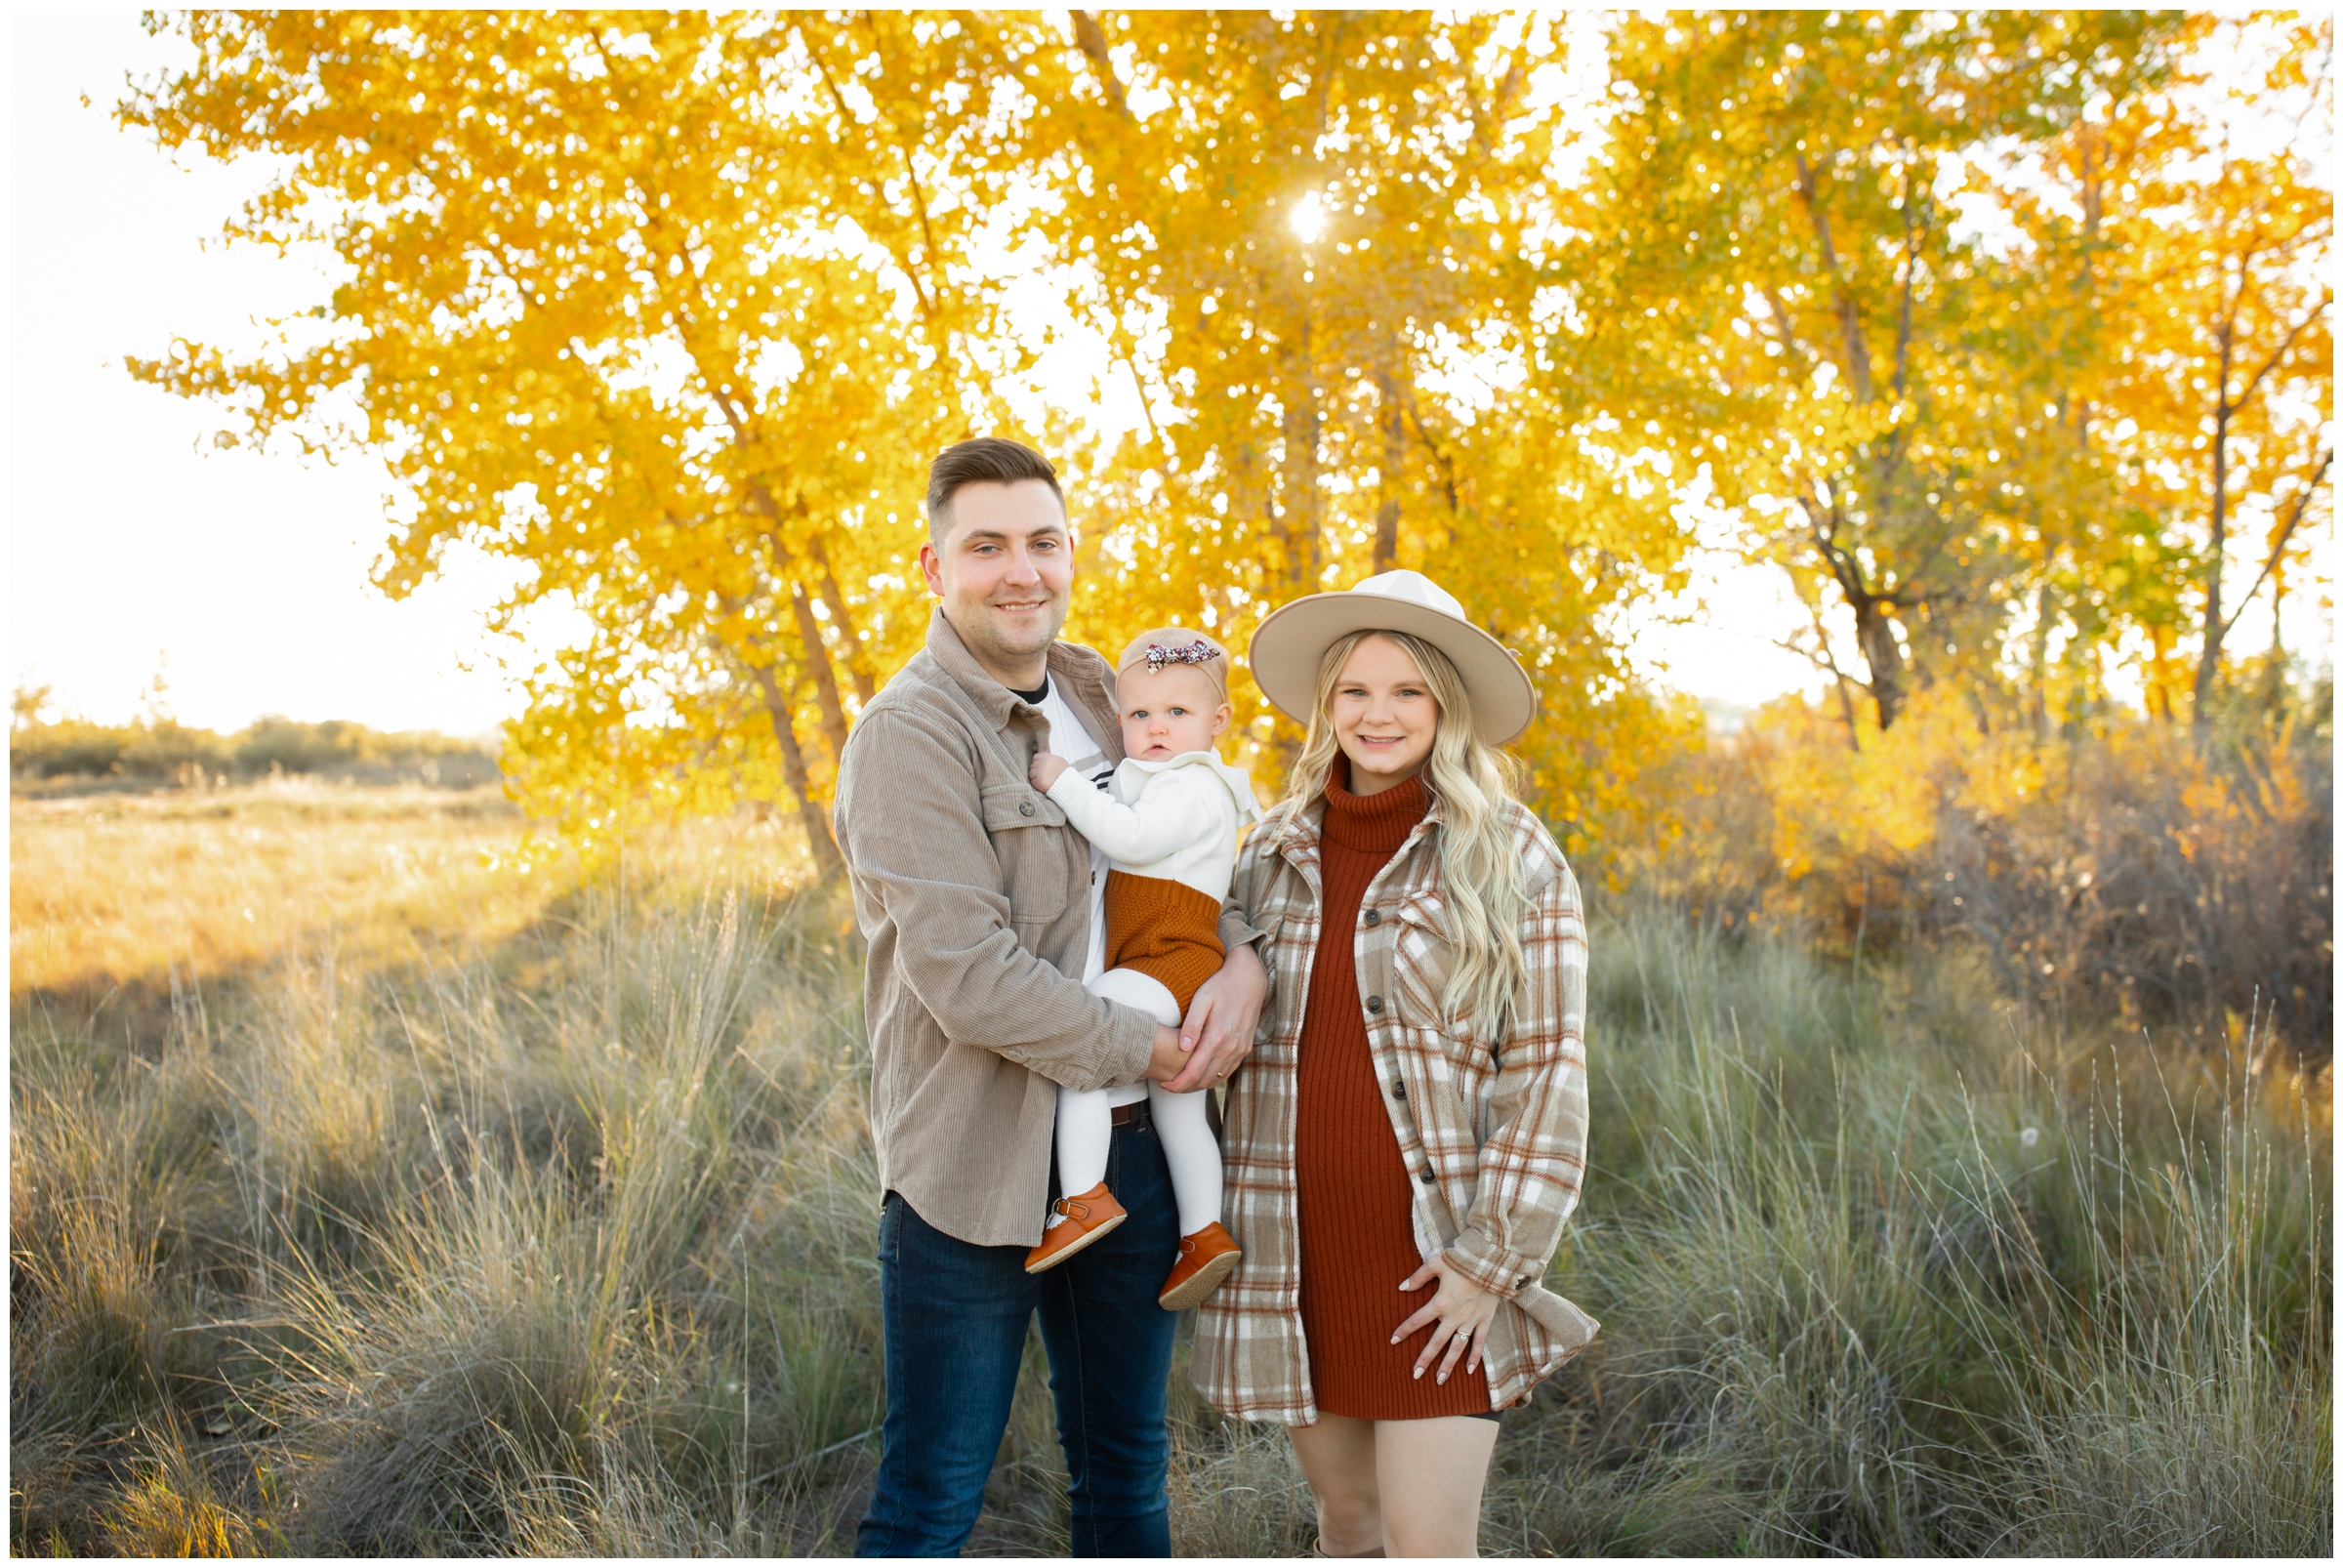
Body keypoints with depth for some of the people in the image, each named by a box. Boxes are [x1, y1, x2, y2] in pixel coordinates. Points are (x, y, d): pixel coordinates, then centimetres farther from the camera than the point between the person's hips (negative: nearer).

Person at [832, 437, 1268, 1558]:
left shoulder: (1095, 690, 10)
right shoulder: (909, 734, -13)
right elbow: (970, 980, -20)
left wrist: (1244, 959, -7)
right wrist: (1150, 1053, -12)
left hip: (1131, 1146, 7)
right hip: (978, 1161, -7)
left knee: (1127, 1478, 19)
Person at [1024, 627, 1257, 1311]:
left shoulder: (1193, 785, -11)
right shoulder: (1154, 782, 23)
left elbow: (1132, 837, -25)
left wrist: (1063, 782, -21)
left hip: (1168, 962, -11)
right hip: (1172, 970, 11)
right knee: (1177, 1107, 15)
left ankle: (1083, 1197, -28)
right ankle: (1204, 1233, 20)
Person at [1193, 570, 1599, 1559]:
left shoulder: (1513, 862, -4)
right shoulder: (1273, 856, 7)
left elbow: (1548, 1074, -6)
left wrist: (1491, 1260, -11)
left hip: (1432, 1255, -4)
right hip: (1292, 1248, 4)